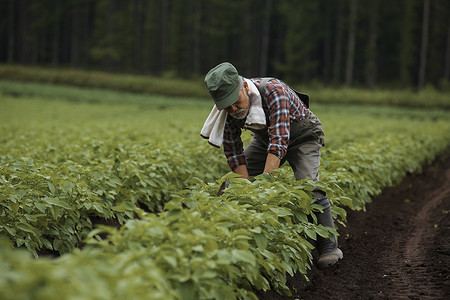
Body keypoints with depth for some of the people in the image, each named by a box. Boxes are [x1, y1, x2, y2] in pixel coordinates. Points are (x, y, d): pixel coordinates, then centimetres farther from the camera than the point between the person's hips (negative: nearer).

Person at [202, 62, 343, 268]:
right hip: (265, 138, 6)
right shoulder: (229, 110, -20)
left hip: (301, 135, -6)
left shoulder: (273, 91, -39)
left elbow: (279, 140, -45)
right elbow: (233, 150, -15)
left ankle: (329, 246, -15)